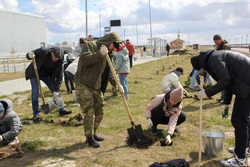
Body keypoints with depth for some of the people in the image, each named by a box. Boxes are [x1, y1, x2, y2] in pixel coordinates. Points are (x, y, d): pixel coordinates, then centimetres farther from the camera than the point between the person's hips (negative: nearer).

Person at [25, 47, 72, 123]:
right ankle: (36, 114, -3)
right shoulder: (43, 51, -27)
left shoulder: (59, 62, -19)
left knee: (56, 91, -1)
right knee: (35, 92, -13)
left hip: (47, 75, 3)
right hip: (35, 74, -3)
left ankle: (61, 109, 13)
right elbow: (28, 55, -17)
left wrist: (56, 90, -22)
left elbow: (59, 76, -16)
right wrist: (30, 55, -44)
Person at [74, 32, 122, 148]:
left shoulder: (108, 54, 16)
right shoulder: (90, 45, -8)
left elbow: (110, 73, 19)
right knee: (89, 114, -6)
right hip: (84, 85, -8)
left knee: (99, 113, 12)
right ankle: (89, 138, 10)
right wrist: (100, 54, -27)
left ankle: (93, 134, 30)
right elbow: (84, 60, -25)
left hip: (97, 87, 8)